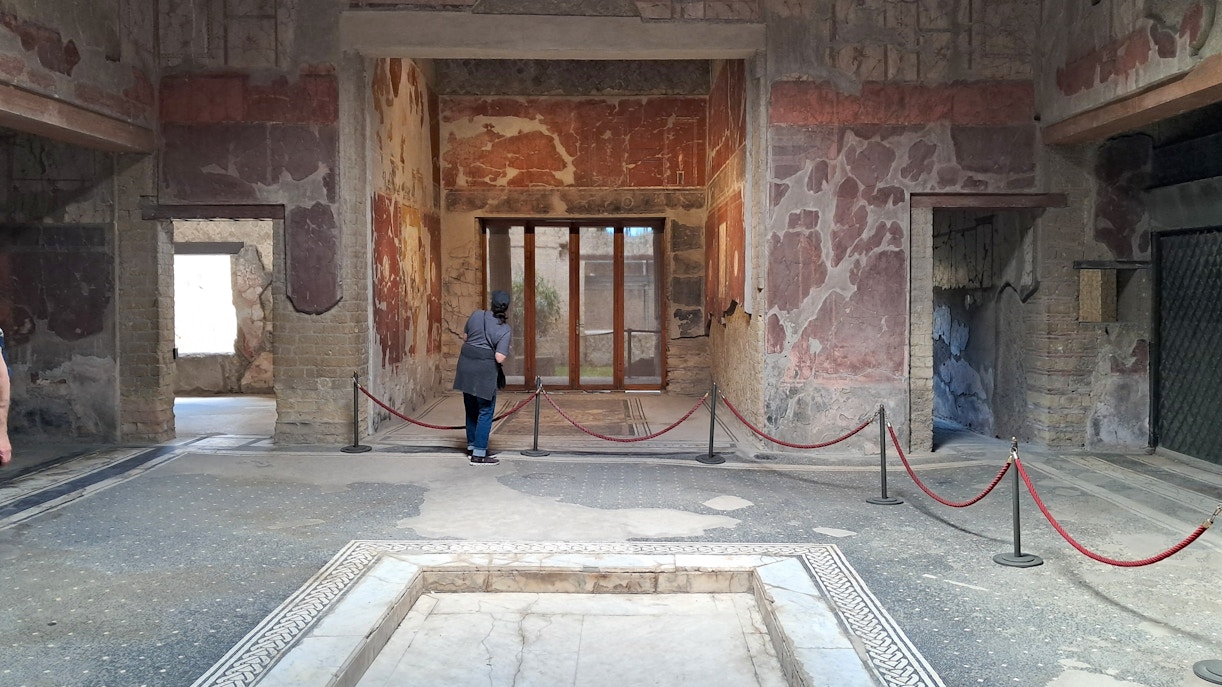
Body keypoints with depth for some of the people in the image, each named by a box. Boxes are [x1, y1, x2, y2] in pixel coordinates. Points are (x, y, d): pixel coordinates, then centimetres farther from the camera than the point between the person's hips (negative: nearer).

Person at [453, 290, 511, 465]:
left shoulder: (476, 315, 4)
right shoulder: (504, 329, -9)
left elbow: (465, 336, 18)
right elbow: (499, 358, -15)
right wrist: (505, 352, 6)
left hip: (465, 365, 6)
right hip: (484, 370, -6)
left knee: (471, 409, 18)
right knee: (486, 411, 2)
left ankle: (472, 446, 29)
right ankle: (479, 454, 0)